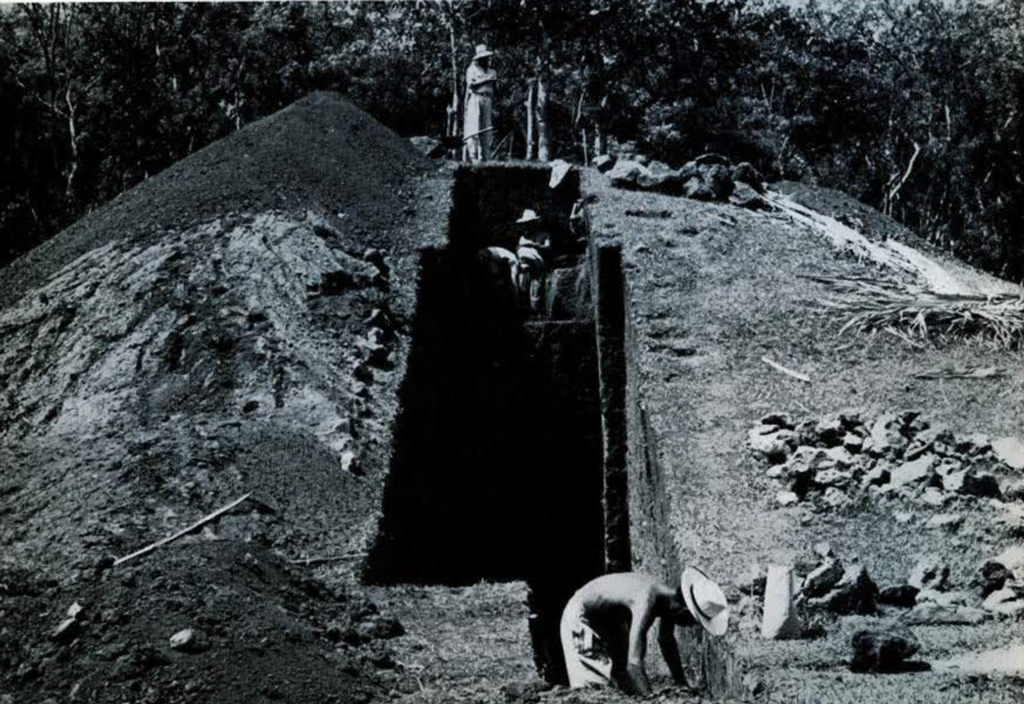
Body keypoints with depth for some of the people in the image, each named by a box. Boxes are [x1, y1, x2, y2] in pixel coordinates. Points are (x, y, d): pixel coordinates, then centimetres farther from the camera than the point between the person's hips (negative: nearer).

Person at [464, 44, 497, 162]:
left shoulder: (490, 71, 18)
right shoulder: (472, 69, 2)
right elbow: (471, 84, -11)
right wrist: (486, 80, -16)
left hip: (486, 100, 6)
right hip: (475, 99, -6)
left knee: (486, 129, 2)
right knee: (473, 128, -11)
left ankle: (485, 156, 2)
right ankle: (473, 156, -14)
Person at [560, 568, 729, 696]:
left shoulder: (669, 597, -12)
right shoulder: (649, 601, -39)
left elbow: (666, 640, 9)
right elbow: (634, 663, -46)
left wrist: (683, 685, 8)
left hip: (609, 620, 9)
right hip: (581, 617, -9)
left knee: (623, 679, 12)